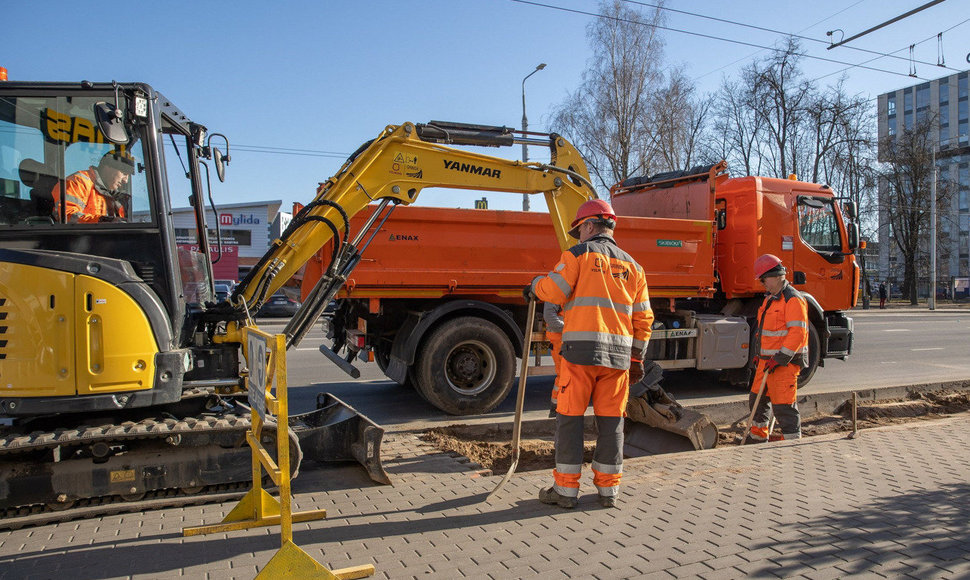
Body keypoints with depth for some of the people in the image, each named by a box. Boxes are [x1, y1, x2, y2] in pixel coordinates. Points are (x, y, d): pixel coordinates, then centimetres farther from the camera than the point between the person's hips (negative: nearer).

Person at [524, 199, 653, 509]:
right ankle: (608, 488, 18)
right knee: (611, 419, 11)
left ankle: (566, 489, 7)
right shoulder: (632, 266, 17)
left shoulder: (579, 254, 1)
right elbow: (643, 319, 16)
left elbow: (554, 290, -8)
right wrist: (637, 359, 22)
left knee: (570, 417, 3)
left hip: (581, 349, -5)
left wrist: (535, 286, 14)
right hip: (619, 353, 5)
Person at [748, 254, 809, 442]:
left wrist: (779, 359, -24)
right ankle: (758, 438, 31)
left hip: (785, 363, -10)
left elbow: (797, 333, -23)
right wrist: (761, 355, 23)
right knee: (757, 400, 17)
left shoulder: (793, 299, -15)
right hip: (767, 360, 10)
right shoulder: (770, 299, 16)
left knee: (784, 406, -7)